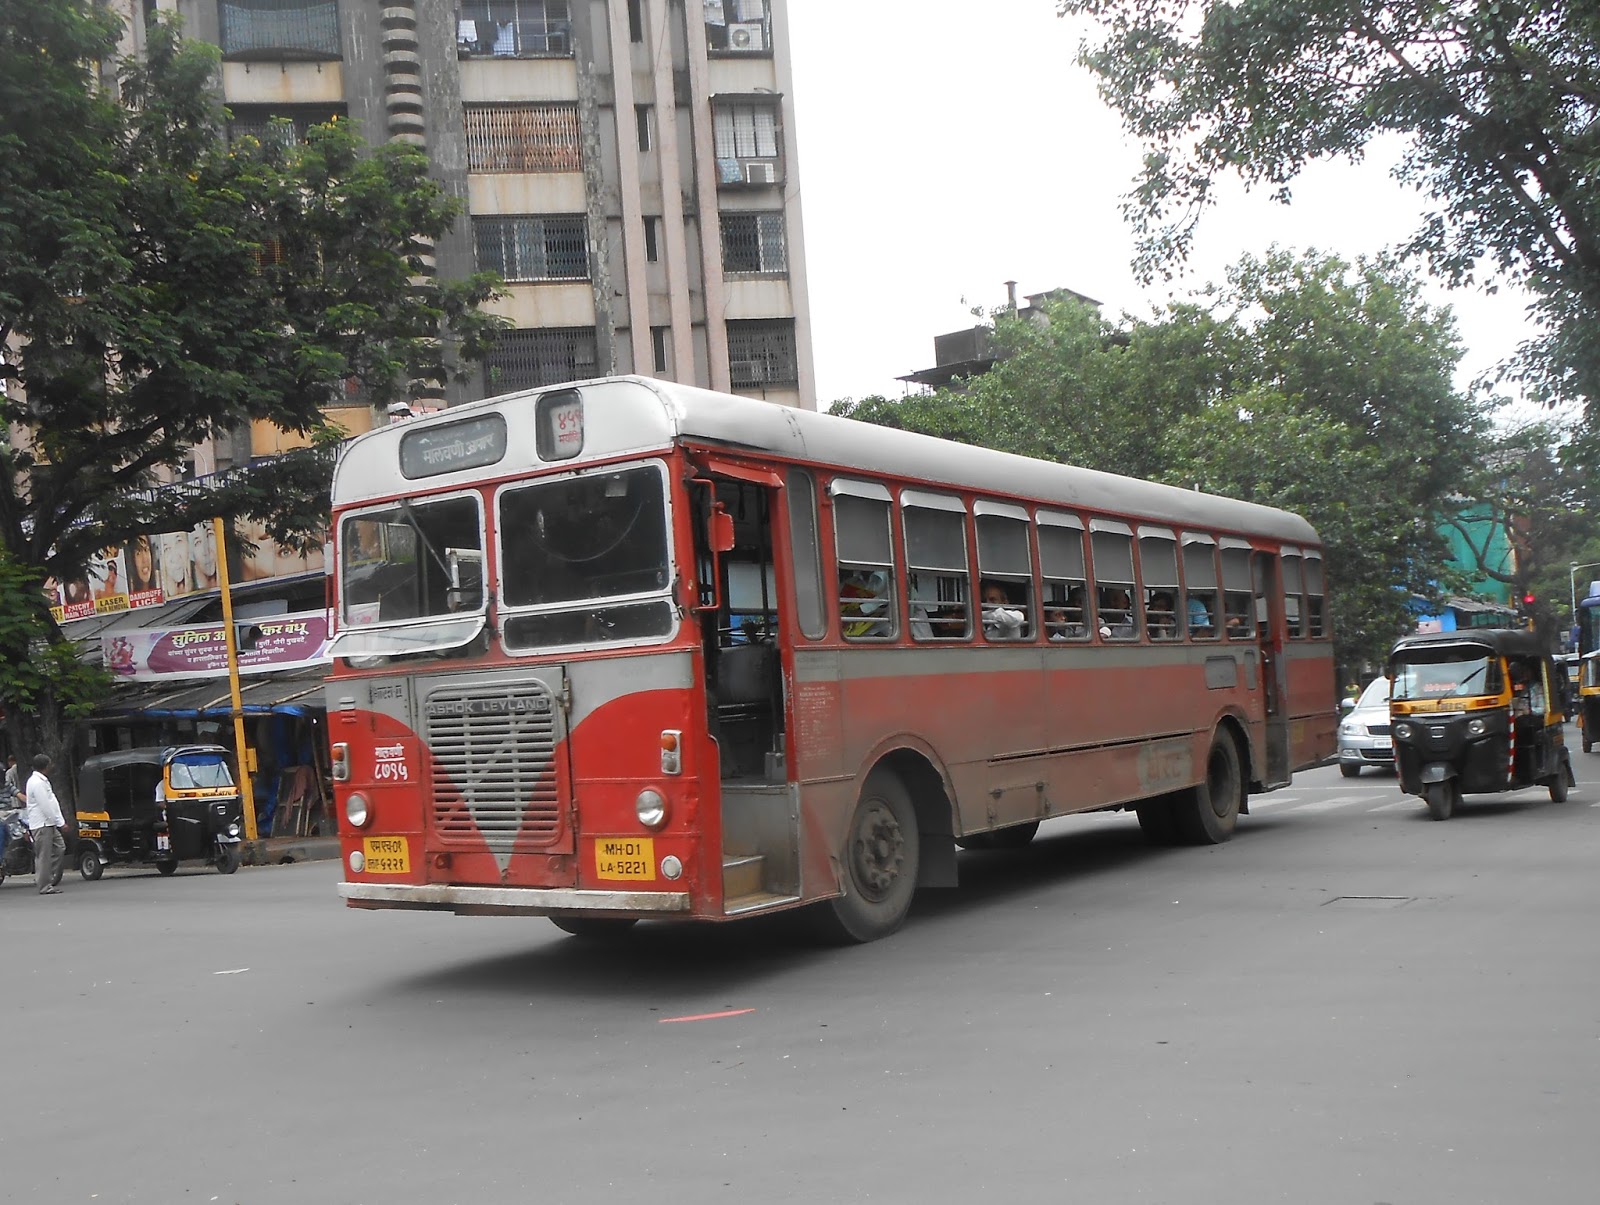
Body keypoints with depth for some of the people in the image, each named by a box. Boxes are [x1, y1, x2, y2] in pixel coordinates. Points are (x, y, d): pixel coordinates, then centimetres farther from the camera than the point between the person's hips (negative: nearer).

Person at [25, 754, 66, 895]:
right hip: (42, 824, -10)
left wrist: (59, 821, 13)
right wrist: (60, 822, -15)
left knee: (59, 847, 11)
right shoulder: (37, 783, -16)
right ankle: (45, 886, 0)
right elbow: (46, 806, -20)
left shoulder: (40, 780, 16)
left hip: (49, 823, 10)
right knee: (44, 855, -5)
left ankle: (41, 877, 16)